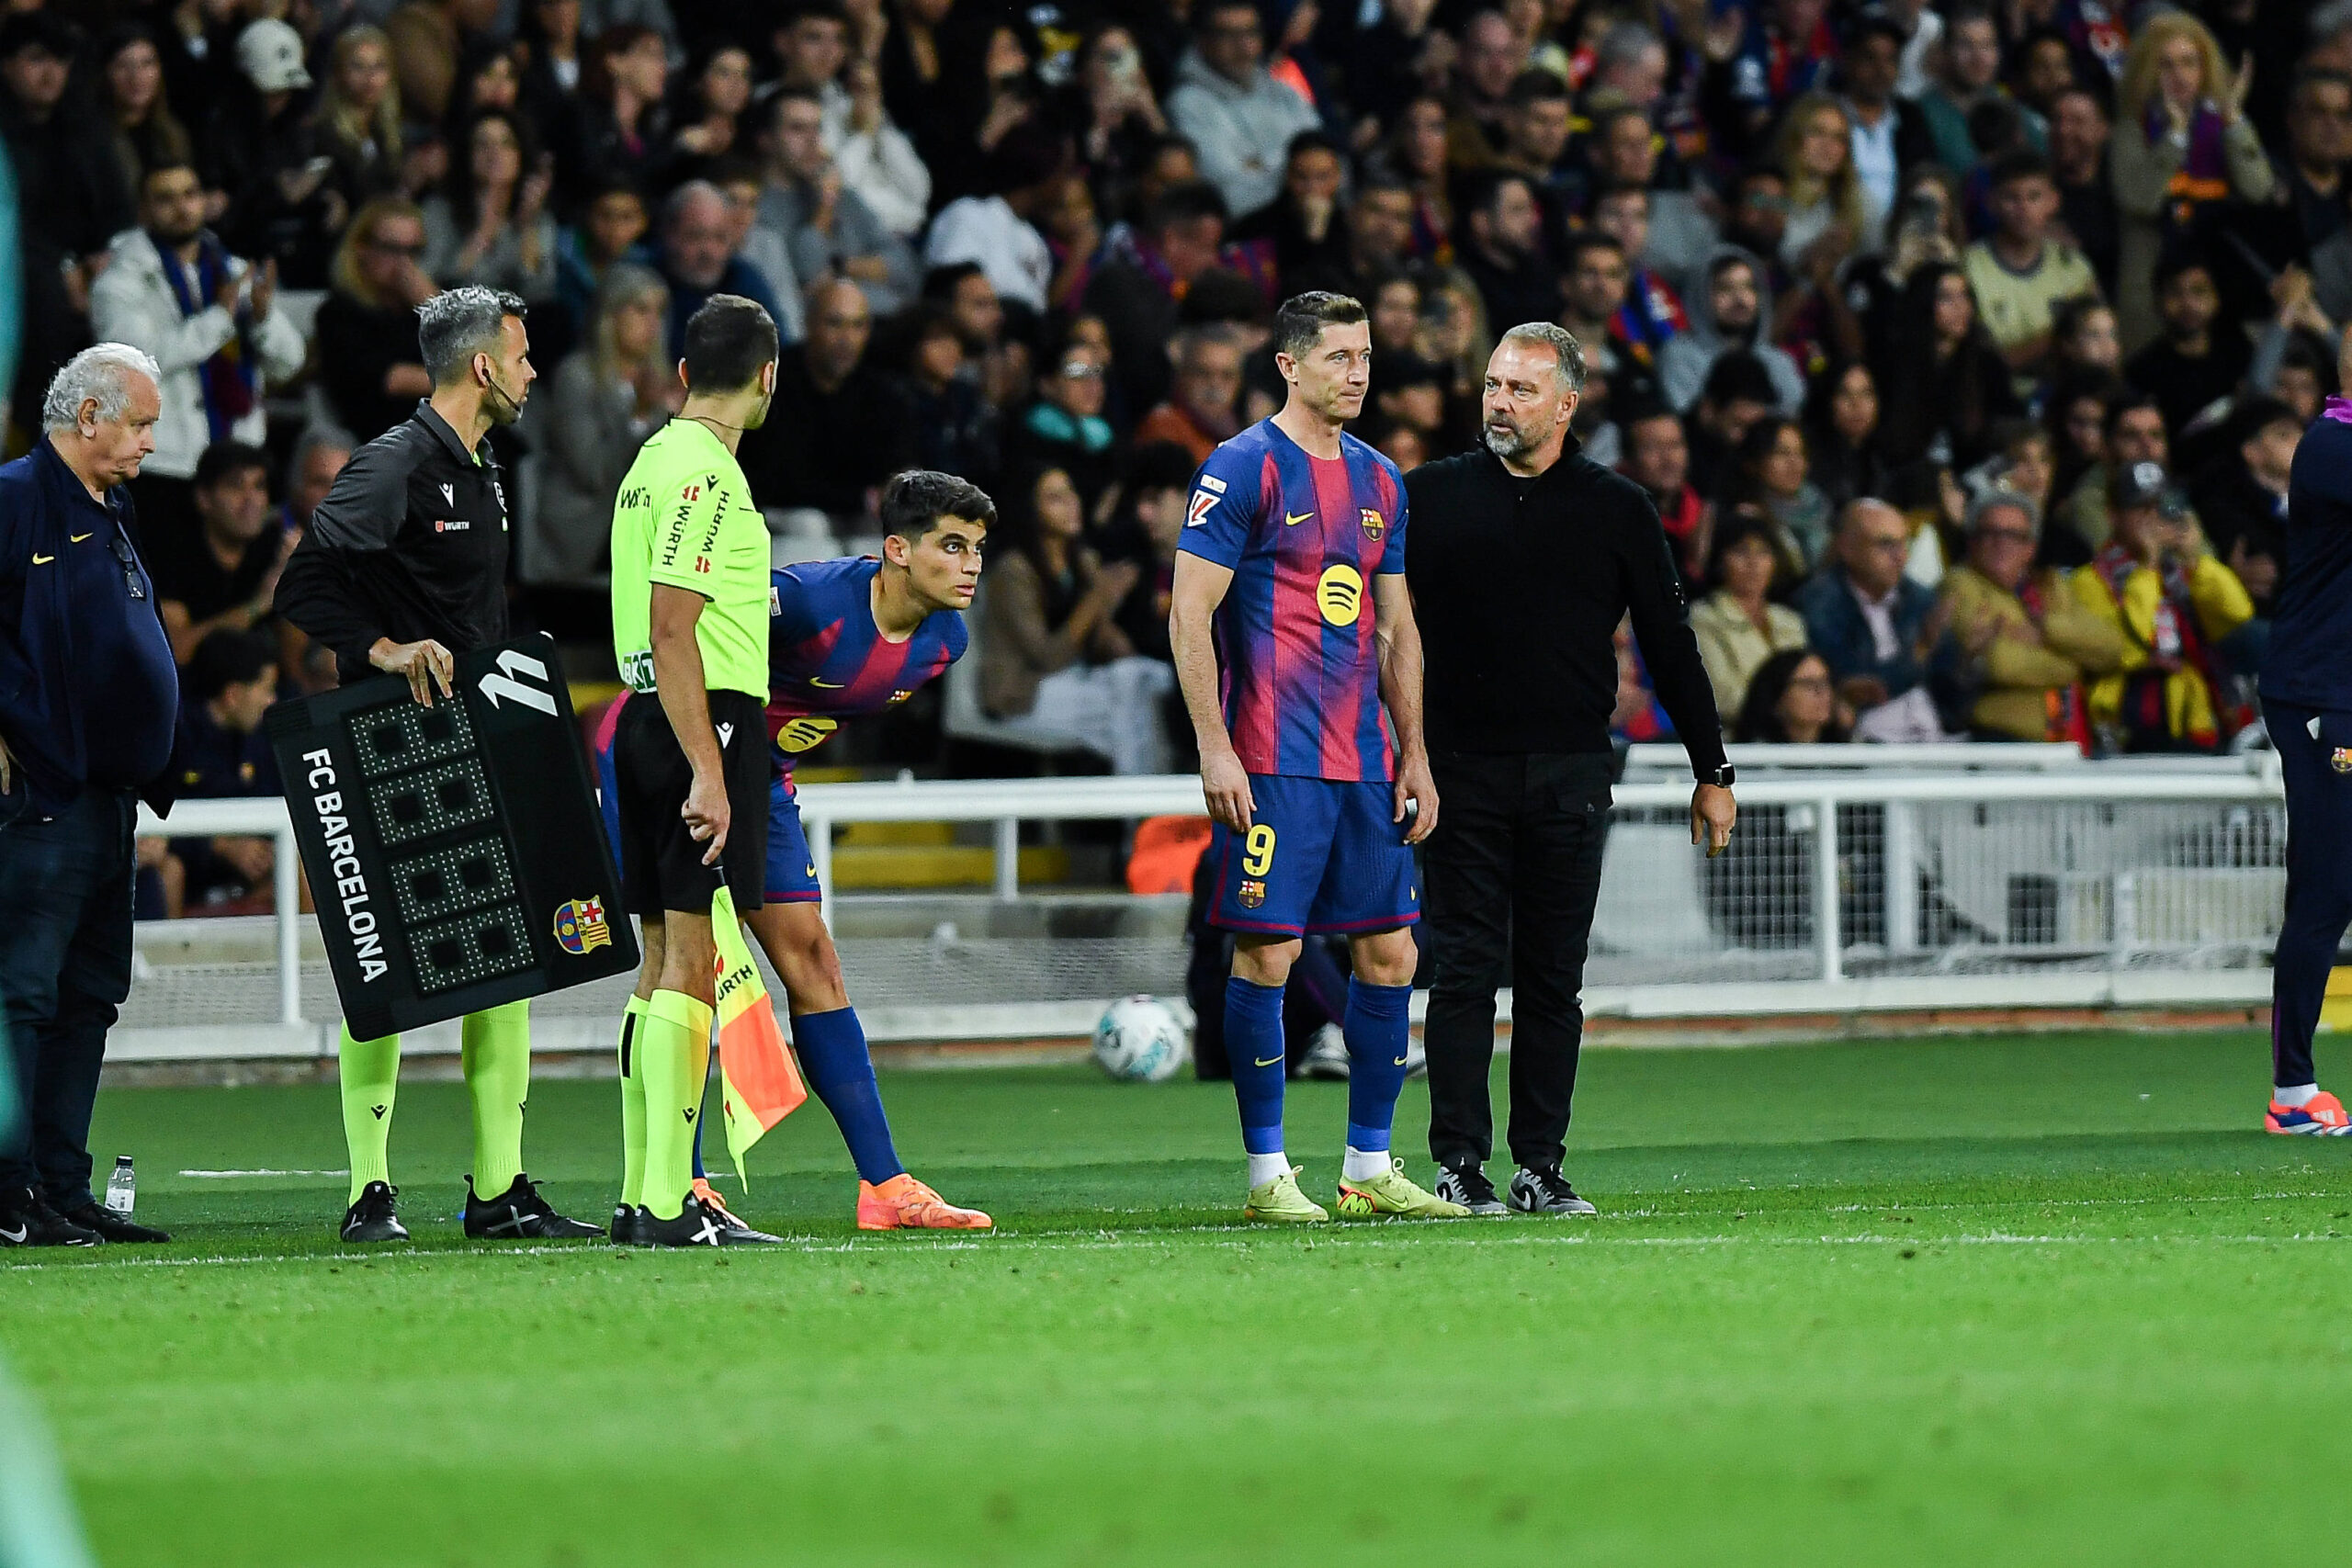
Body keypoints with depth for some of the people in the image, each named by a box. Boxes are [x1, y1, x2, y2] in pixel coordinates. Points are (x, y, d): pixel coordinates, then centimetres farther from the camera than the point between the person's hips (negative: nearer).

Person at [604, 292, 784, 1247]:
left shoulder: (655, 460, 17)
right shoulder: (706, 472, -13)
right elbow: (671, 630, -19)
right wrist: (708, 771, -23)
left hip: (647, 726, 10)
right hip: (706, 724, -10)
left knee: (663, 962, 11)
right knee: (690, 960, -10)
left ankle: (642, 1195, 13)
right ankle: (670, 1204, -13)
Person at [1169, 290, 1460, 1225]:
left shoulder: (1379, 481, 15)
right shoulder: (1243, 469, -6)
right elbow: (1189, 614, -9)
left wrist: (1414, 756, 14)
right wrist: (1215, 749, -15)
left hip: (1365, 763, 7)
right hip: (1271, 762, -7)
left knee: (1389, 952, 5)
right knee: (1268, 952, -6)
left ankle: (1370, 1166, 14)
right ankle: (1267, 1173, 0)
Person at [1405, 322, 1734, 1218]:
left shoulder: (1615, 511, 6)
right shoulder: (1430, 497, 4)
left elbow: (1668, 642, 10)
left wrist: (1711, 773, 9)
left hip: (1570, 777, 1)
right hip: (1461, 769, -1)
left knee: (1553, 977, 3)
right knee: (1465, 971, -3)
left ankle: (1541, 1168, 8)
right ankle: (1460, 1167, 0)